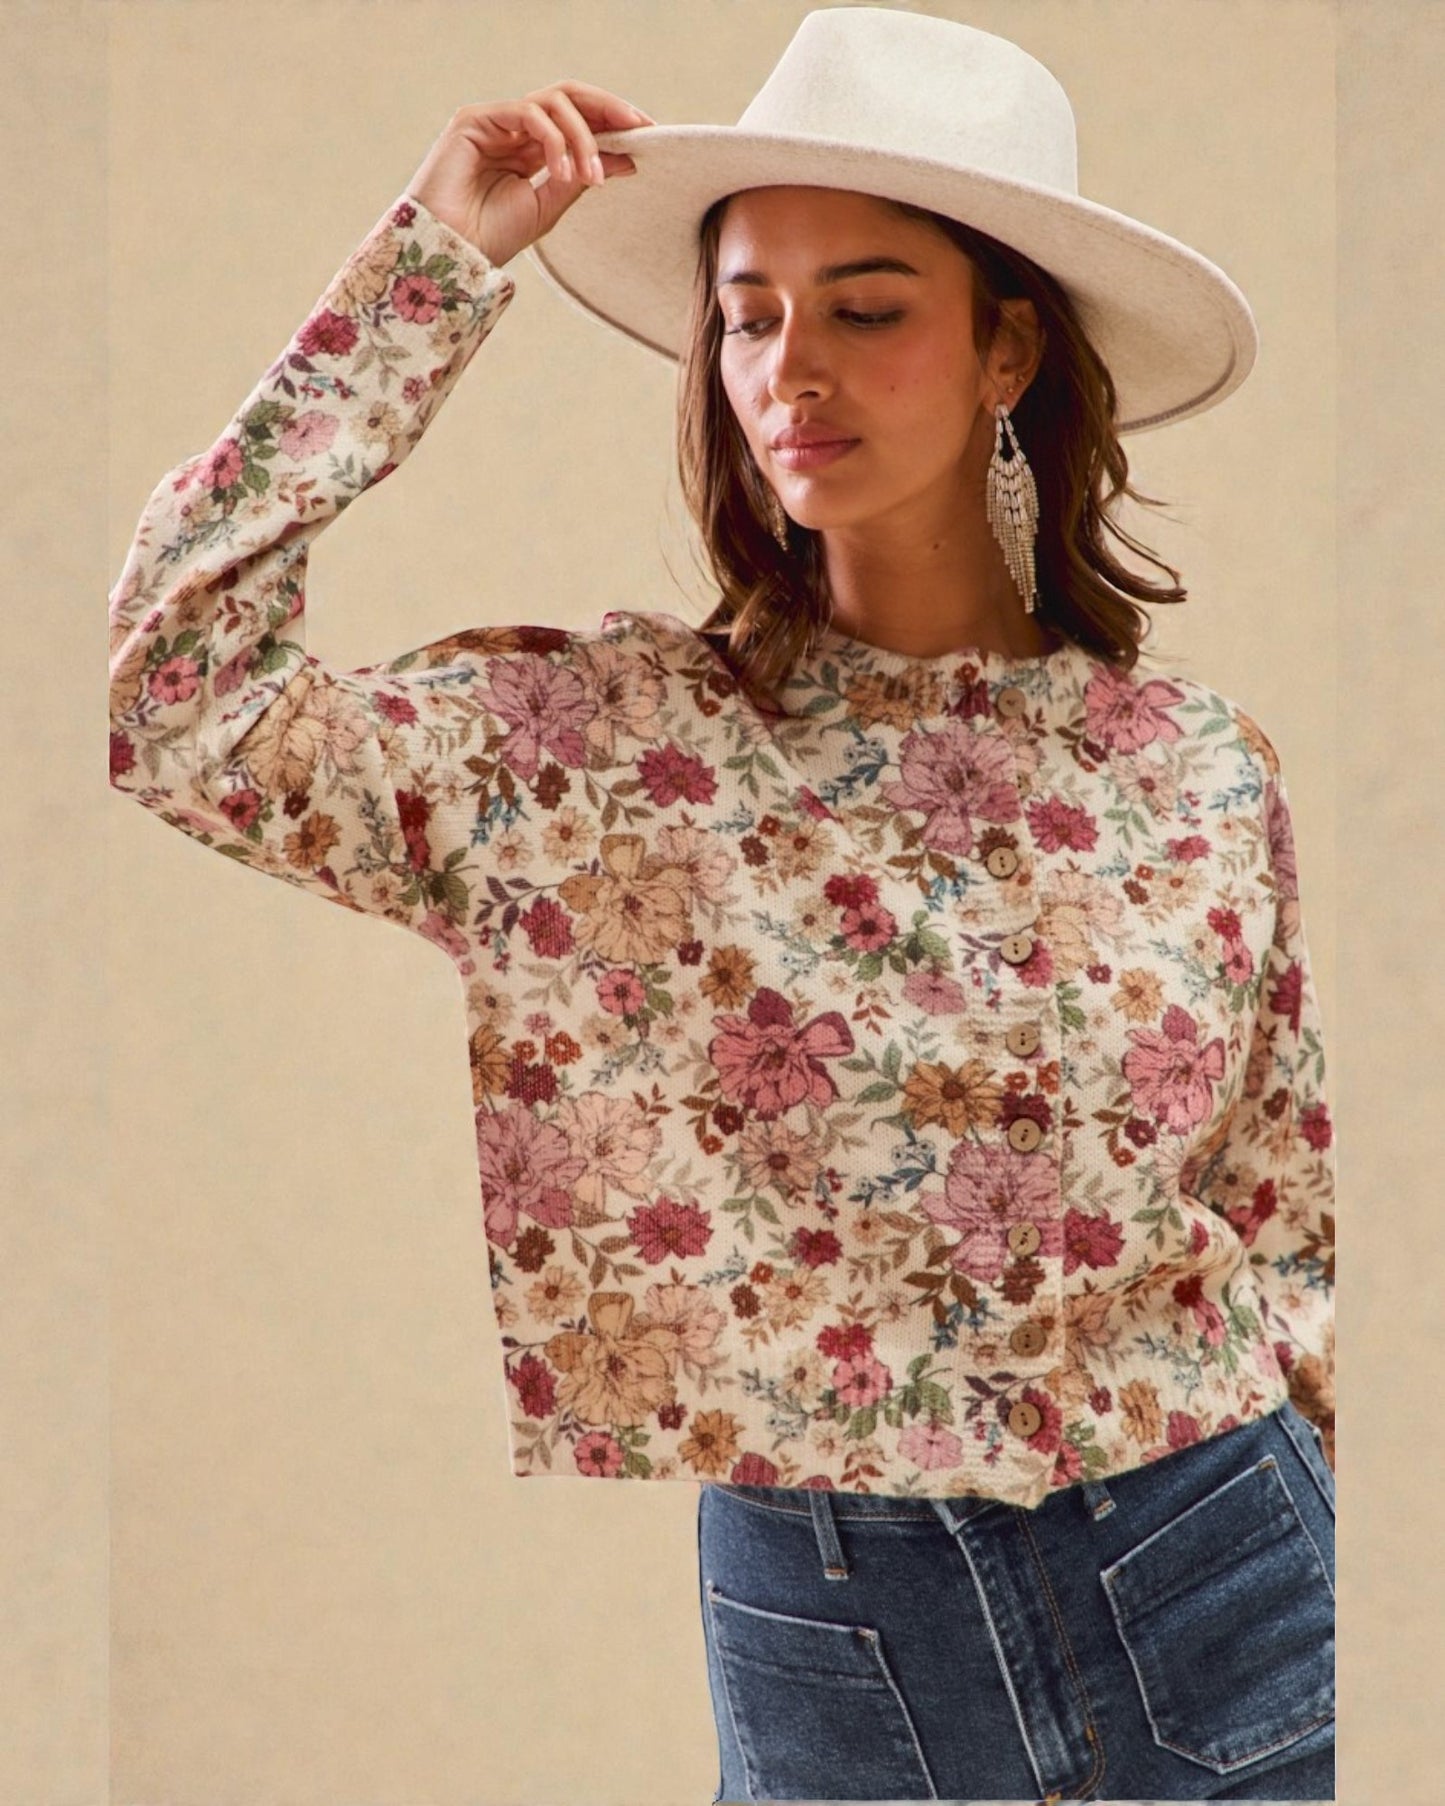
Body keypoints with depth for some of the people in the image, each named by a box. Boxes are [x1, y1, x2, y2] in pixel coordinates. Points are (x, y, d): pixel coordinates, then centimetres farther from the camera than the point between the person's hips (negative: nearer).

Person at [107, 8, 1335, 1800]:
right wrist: (432, 268, -13)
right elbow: (162, 695, -17)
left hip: (1218, 1593, 1)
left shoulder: (1203, 771, 0)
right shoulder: (590, 740, -5)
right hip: (817, 1631, 0)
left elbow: (1298, 1238, 7)